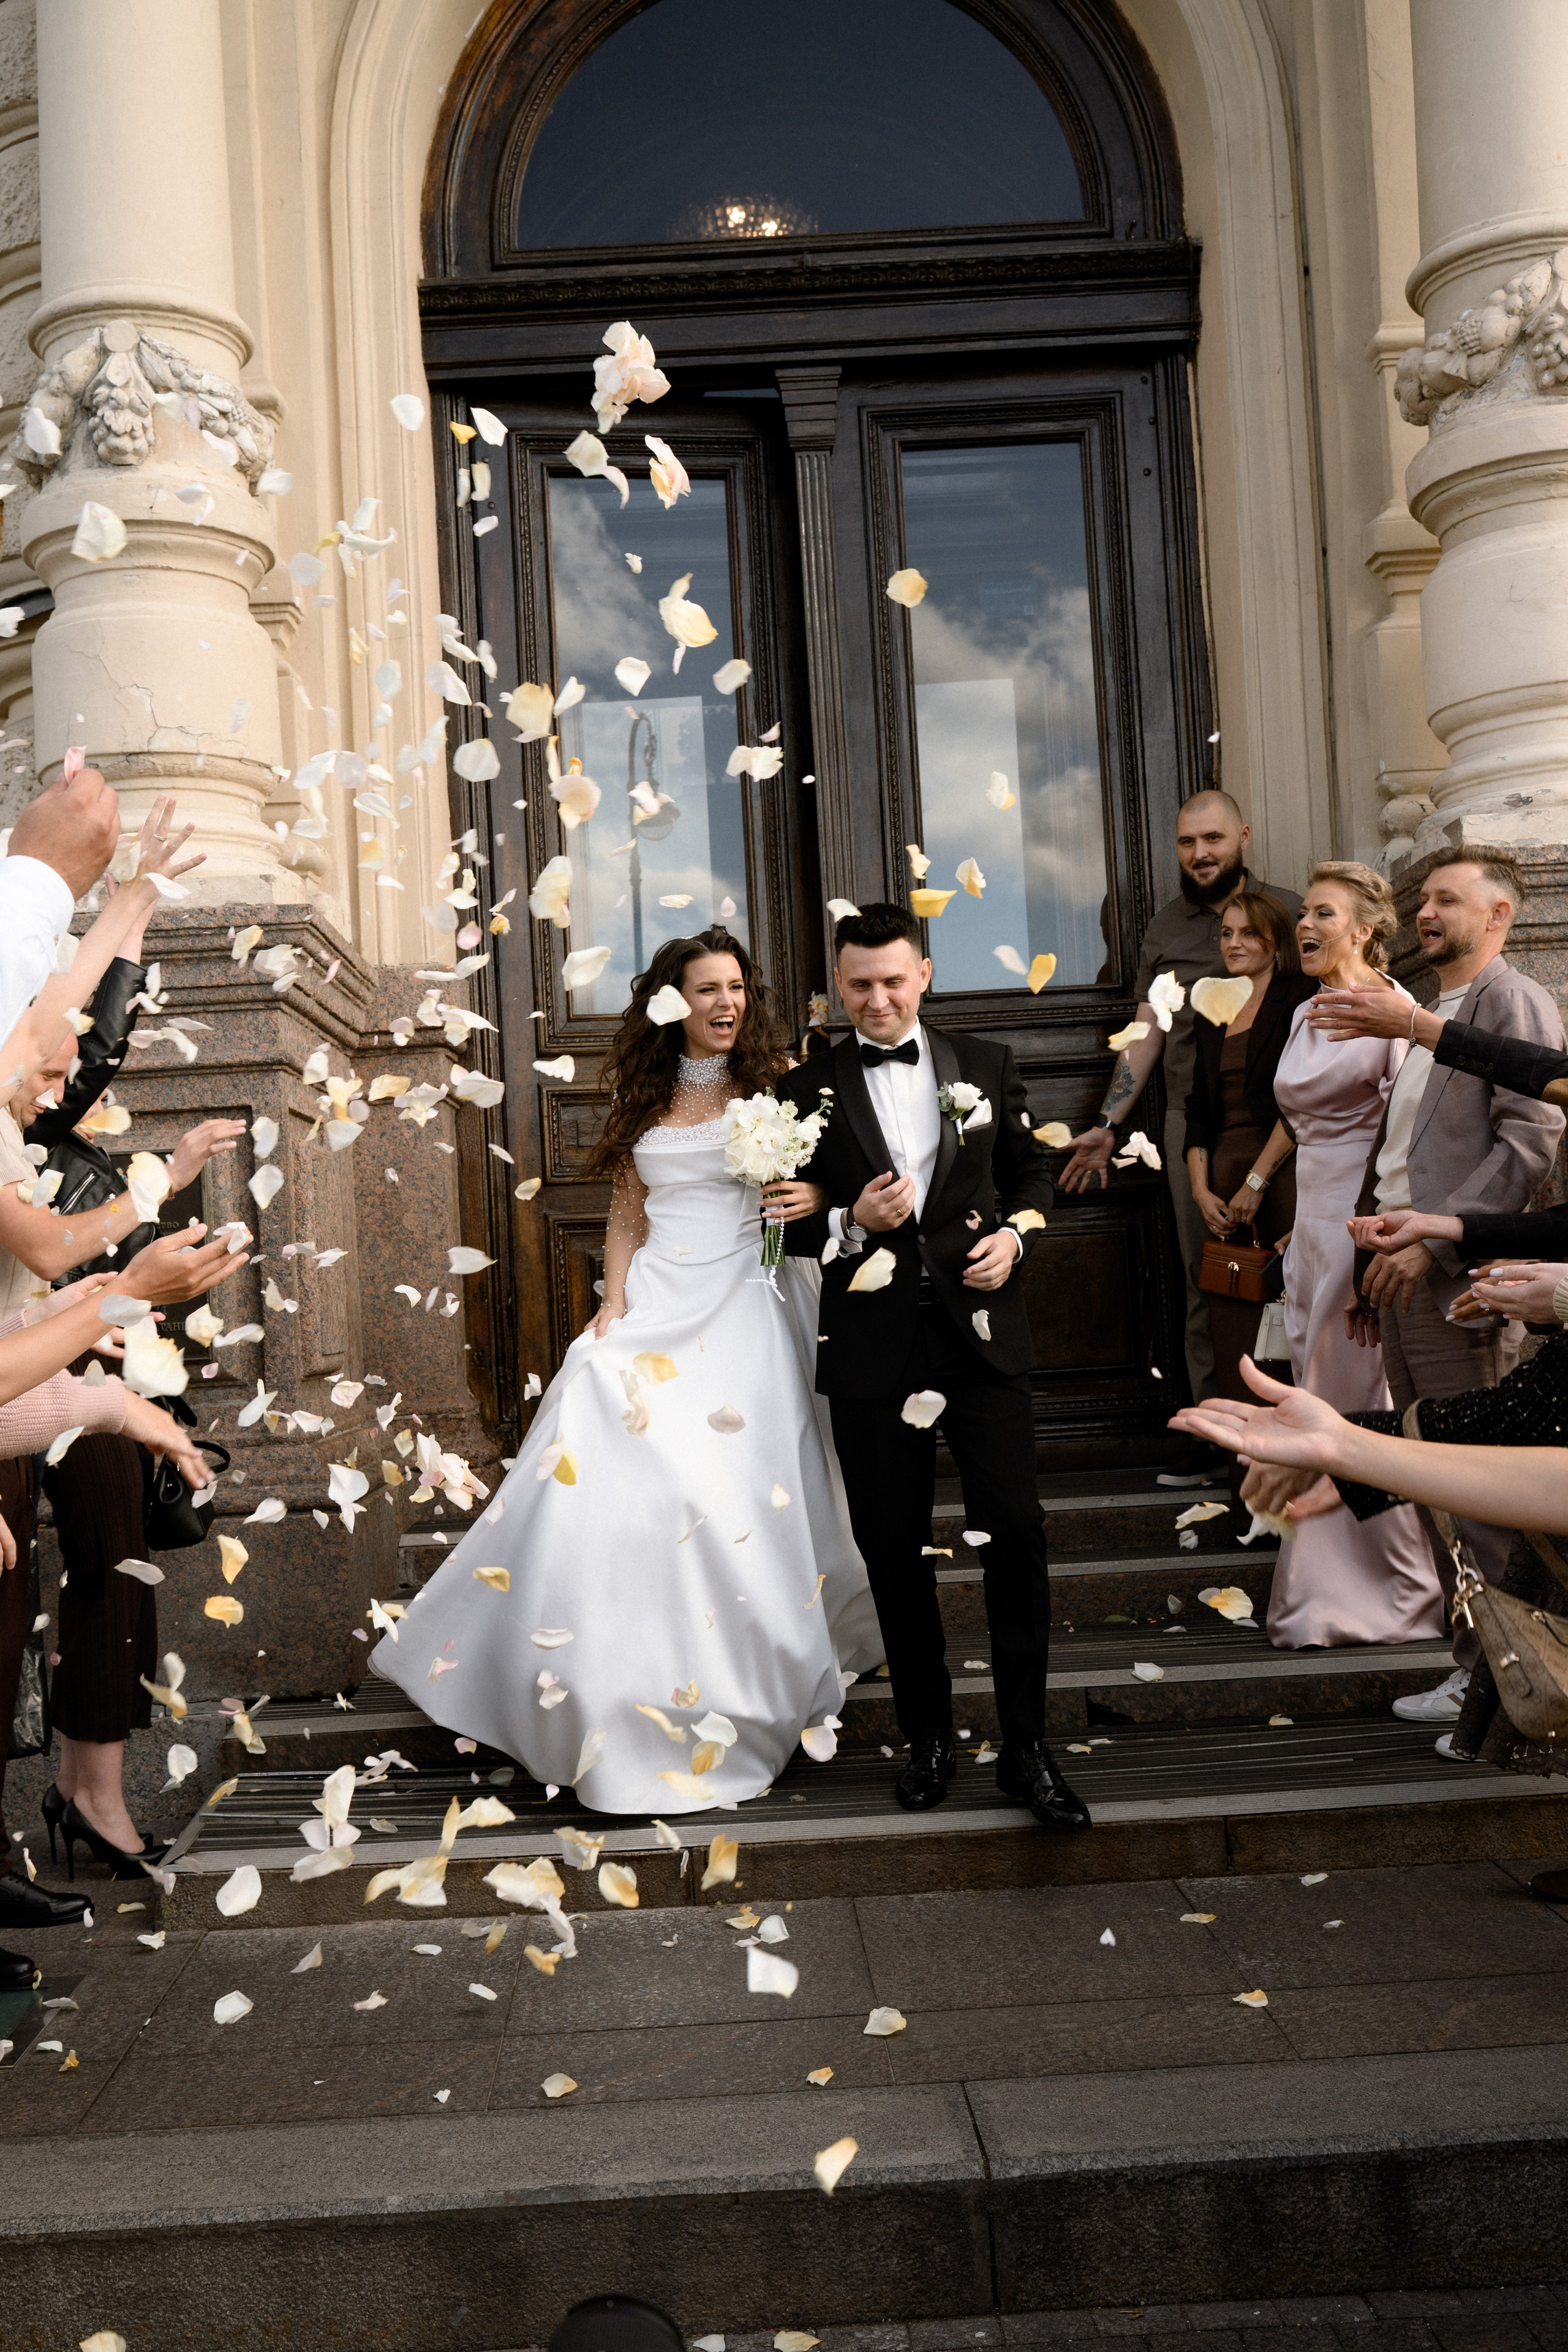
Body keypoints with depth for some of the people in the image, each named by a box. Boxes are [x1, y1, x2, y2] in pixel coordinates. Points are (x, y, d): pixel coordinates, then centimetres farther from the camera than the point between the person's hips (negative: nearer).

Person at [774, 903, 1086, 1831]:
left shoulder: (987, 1064, 8)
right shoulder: (807, 1090, 4)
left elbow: (1031, 1171, 15)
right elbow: (789, 1222, 6)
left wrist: (1016, 1230, -4)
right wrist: (853, 1223, -13)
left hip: (983, 1335, 0)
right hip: (873, 1349, 0)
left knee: (1017, 1533, -3)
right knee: (896, 1551, 9)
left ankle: (1028, 1749, 11)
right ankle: (929, 1738, 25)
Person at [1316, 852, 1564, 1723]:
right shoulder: (1425, 1017, 22)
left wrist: (1433, 1240, -19)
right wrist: (1374, 1242, 13)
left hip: (1457, 1275, -9)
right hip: (1401, 1269, 9)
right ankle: (1474, 1658, 20)